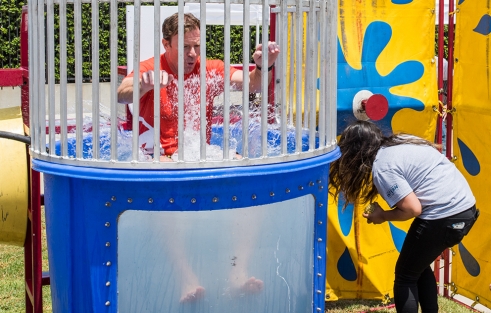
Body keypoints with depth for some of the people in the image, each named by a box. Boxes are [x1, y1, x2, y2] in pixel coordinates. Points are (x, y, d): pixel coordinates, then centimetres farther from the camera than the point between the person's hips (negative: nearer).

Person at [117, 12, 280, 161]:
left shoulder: (210, 70, 4)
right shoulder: (149, 69, -7)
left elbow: (251, 84, -8)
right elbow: (121, 95, -26)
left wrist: (263, 67, -31)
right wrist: (143, 87, -49)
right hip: (159, 157, -4)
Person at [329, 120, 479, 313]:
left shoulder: (382, 168, -11)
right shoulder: (403, 140, 14)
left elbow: (413, 209, -16)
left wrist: (382, 216, 1)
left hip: (444, 218, -9)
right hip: (467, 208, 9)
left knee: (405, 276, 8)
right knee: (419, 266, 24)